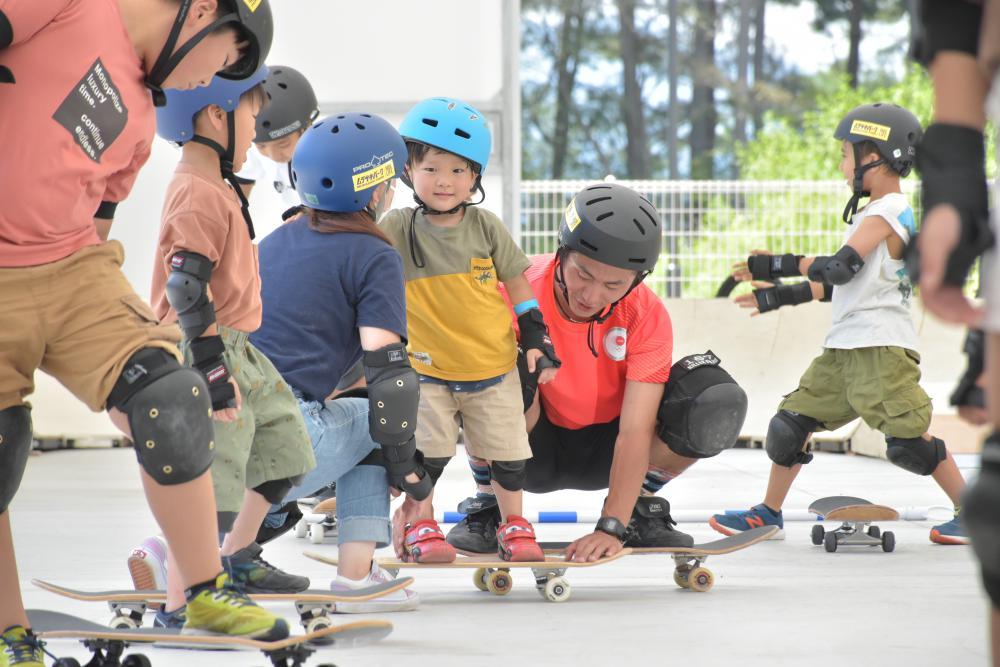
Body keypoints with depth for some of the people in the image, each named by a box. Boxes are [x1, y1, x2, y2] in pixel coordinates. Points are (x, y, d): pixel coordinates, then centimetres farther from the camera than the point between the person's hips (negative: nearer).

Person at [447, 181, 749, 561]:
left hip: (602, 453, 2)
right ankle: (487, 506, -12)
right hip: (534, 454, -2)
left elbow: (635, 431, -25)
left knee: (718, 405, -23)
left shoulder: (647, 316, -20)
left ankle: (640, 508, 2)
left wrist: (611, 527, -35)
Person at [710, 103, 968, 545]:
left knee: (908, 440, -11)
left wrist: (777, 265, -12)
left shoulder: (886, 212, -12)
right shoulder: (875, 213, 19)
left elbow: (838, 269, -21)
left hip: (882, 347, -10)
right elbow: (836, 285, 22)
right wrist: (778, 296, 24)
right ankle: (768, 514, 17)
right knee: (791, 422, 7)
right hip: (845, 347, 10)